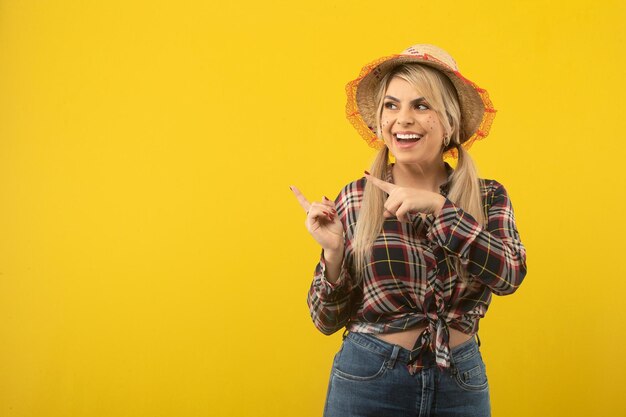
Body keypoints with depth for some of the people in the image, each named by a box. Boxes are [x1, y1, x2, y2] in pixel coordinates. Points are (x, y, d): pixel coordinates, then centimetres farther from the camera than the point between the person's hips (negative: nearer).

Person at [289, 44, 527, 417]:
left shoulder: (488, 197, -1)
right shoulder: (355, 199, -5)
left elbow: (509, 275, -19)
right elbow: (328, 320, -2)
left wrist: (437, 206, -24)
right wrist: (333, 252, -19)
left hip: (462, 382, 2)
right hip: (368, 382, -1)